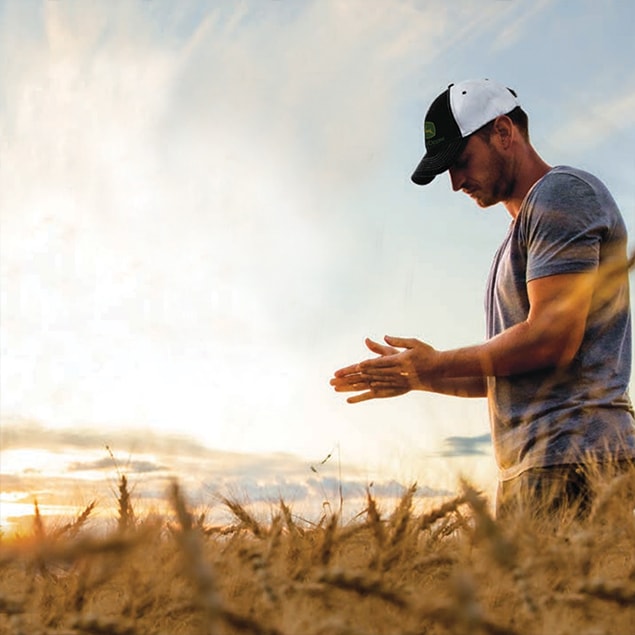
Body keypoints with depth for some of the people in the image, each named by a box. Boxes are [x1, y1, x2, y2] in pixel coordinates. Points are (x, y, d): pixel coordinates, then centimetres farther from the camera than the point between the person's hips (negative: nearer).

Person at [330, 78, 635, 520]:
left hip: (570, 461, -9)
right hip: (527, 469, 9)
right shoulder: (524, 229, 27)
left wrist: (436, 364, -4)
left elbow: (551, 340, -15)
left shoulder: (562, 193, -3)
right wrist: (413, 375, 20)